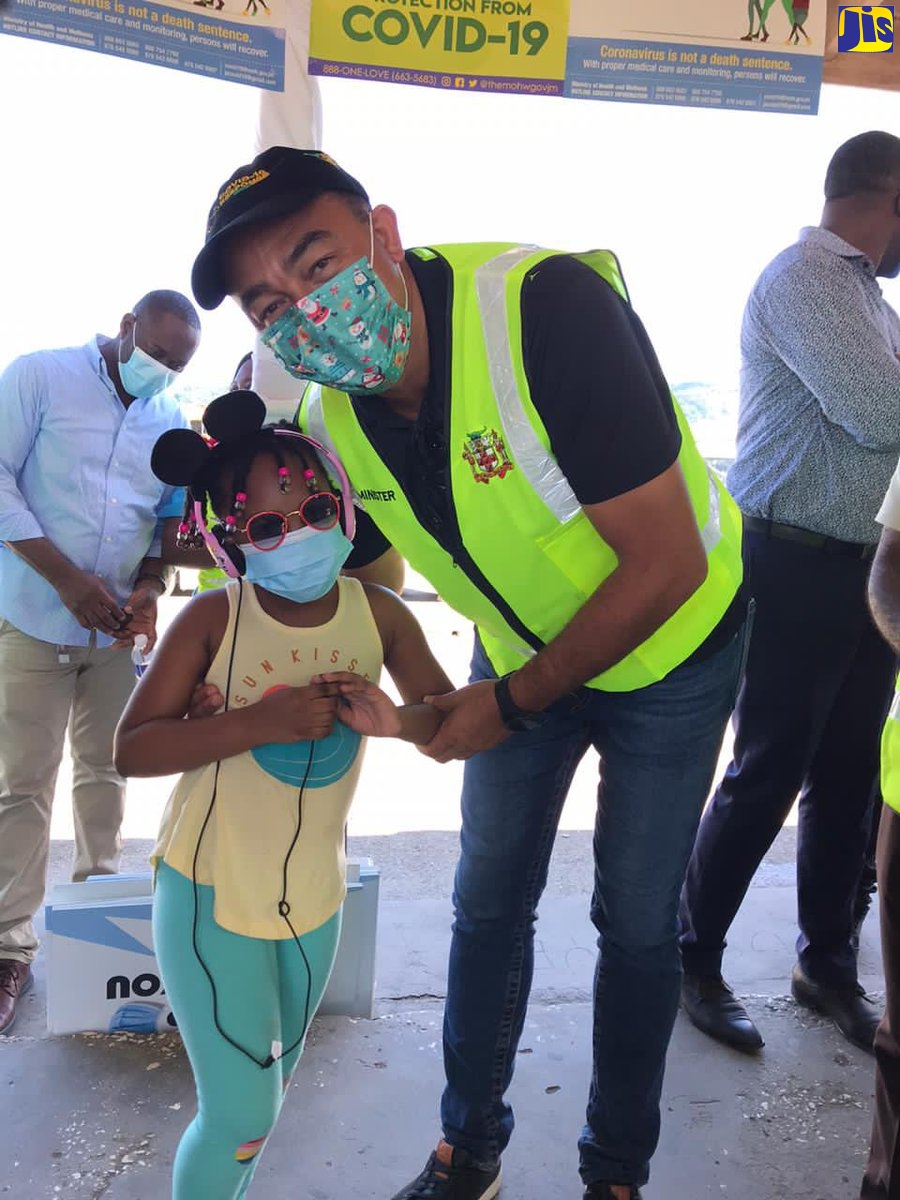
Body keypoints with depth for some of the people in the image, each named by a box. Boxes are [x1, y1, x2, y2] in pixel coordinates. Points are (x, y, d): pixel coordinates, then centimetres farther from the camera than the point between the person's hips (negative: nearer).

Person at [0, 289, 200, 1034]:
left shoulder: (173, 422, 5)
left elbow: (172, 519, 9)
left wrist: (150, 588, -11)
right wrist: (67, 578, -18)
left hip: (119, 629, 3)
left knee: (104, 771, 11)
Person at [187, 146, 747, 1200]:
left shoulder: (548, 307, -35)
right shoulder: (330, 421, -15)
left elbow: (667, 564, -32)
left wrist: (514, 704, -22)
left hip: (672, 644, -5)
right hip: (521, 653, 5)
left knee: (637, 924, 8)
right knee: (489, 905, 15)